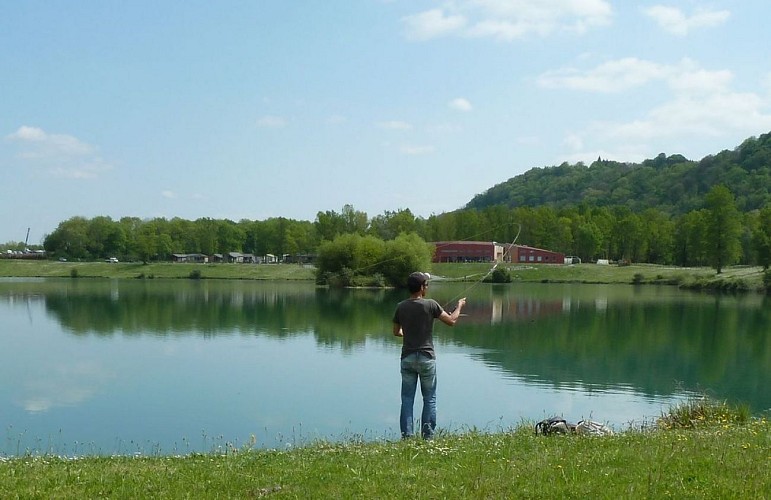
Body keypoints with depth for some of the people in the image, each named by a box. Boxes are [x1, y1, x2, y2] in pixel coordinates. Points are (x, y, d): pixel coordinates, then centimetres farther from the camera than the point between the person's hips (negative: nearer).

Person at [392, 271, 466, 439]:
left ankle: (406, 436, 7)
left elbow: (396, 332, 12)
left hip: (407, 357, 3)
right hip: (426, 357, -3)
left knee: (407, 398, 7)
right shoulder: (430, 305, -10)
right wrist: (459, 306, 13)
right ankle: (428, 436, 8)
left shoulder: (401, 307, 1)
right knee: (429, 398, 8)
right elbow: (451, 321, -4)